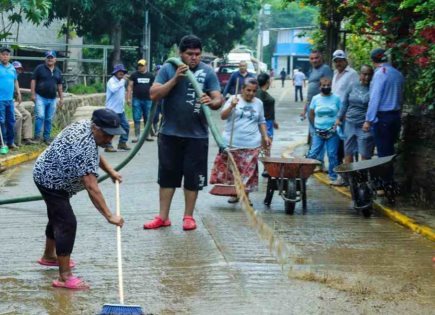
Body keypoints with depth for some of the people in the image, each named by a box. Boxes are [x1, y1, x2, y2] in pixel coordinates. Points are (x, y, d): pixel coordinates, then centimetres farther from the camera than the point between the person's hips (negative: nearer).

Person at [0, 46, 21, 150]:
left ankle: (10, 142, 19)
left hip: (10, 99, 6)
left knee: (11, 121, 10)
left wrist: (18, 93, 20)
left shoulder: (12, 68, 13)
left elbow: (15, 81, 24)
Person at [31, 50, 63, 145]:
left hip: (52, 99, 4)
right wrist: (33, 94, -11)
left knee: (49, 119, 7)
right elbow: (33, 81, -4)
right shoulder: (39, 68, -2)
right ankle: (37, 136, -8)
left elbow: (59, 85, 17)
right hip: (40, 97, -4)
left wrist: (61, 98, 14)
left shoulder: (58, 71, 12)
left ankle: (47, 137, 14)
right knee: (40, 116, -14)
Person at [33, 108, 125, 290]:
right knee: (67, 223, -14)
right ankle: (64, 277, -15)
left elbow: (94, 153, 16)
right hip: (51, 181, -11)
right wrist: (109, 216, -38)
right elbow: (92, 188, -38)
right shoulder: (83, 148, -34)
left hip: (50, 176, 11)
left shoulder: (86, 126, -6)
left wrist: (110, 171, 6)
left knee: (58, 216, 24)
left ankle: (49, 256, 44)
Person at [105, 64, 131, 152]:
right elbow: (113, 89, -32)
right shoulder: (112, 81, -11)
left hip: (120, 109, 9)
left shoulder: (121, 81, 16)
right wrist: (122, 81, -28)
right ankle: (108, 146, -1)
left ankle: (122, 143, 20)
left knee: (126, 126, 8)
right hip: (112, 110, -9)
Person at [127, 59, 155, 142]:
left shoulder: (150, 76, 7)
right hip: (137, 100, -2)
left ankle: (147, 135, 16)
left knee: (147, 119, 7)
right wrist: (128, 98, -8)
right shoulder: (134, 75, 2)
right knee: (136, 119, -2)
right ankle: (136, 136, 2)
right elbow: (130, 87, 0)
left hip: (148, 100, 2)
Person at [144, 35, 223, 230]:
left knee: (193, 177, 5)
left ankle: (188, 217, 18)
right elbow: (154, 95, -8)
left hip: (197, 135, 0)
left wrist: (211, 102, -31)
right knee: (167, 175, 7)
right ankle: (163, 217, 15)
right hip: (170, 133, 1)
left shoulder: (208, 72, -1)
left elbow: (218, 99, -7)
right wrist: (176, 78, -18)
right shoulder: (168, 69, 0)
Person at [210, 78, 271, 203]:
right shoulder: (234, 99, -1)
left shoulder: (258, 103, 10)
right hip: (232, 142, -2)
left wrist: (265, 136, 10)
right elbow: (223, 116, -9)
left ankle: (245, 195, 11)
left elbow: (261, 122, 20)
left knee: (248, 170, 1)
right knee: (231, 169, 1)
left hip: (251, 144, 2)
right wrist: (232, 106, -24)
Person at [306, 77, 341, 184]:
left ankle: (333, 177, 9)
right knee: (312, 154, -2)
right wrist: (316, 126, 1)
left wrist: (337, 125, -9)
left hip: (332, 132, -1)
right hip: (318, 132, 1)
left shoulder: (336, 98, 0)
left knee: (332, 155, 1)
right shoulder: (316, 98, 5)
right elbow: (311, 115, 10)